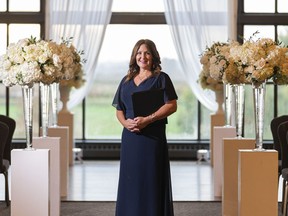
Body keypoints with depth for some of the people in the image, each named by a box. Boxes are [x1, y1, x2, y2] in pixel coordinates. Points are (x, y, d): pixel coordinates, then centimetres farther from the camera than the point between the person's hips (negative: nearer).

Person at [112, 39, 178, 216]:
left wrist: (147, 120, -18)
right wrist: (125, 122, -7)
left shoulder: (161, 78, 0)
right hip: (130, 137, 5)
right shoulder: (127, 81, 15)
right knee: (130, 180, 6)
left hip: (152, 137, -5)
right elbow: (119, 109, 15)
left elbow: (172, 105, -9)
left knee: (151, 180, -3)